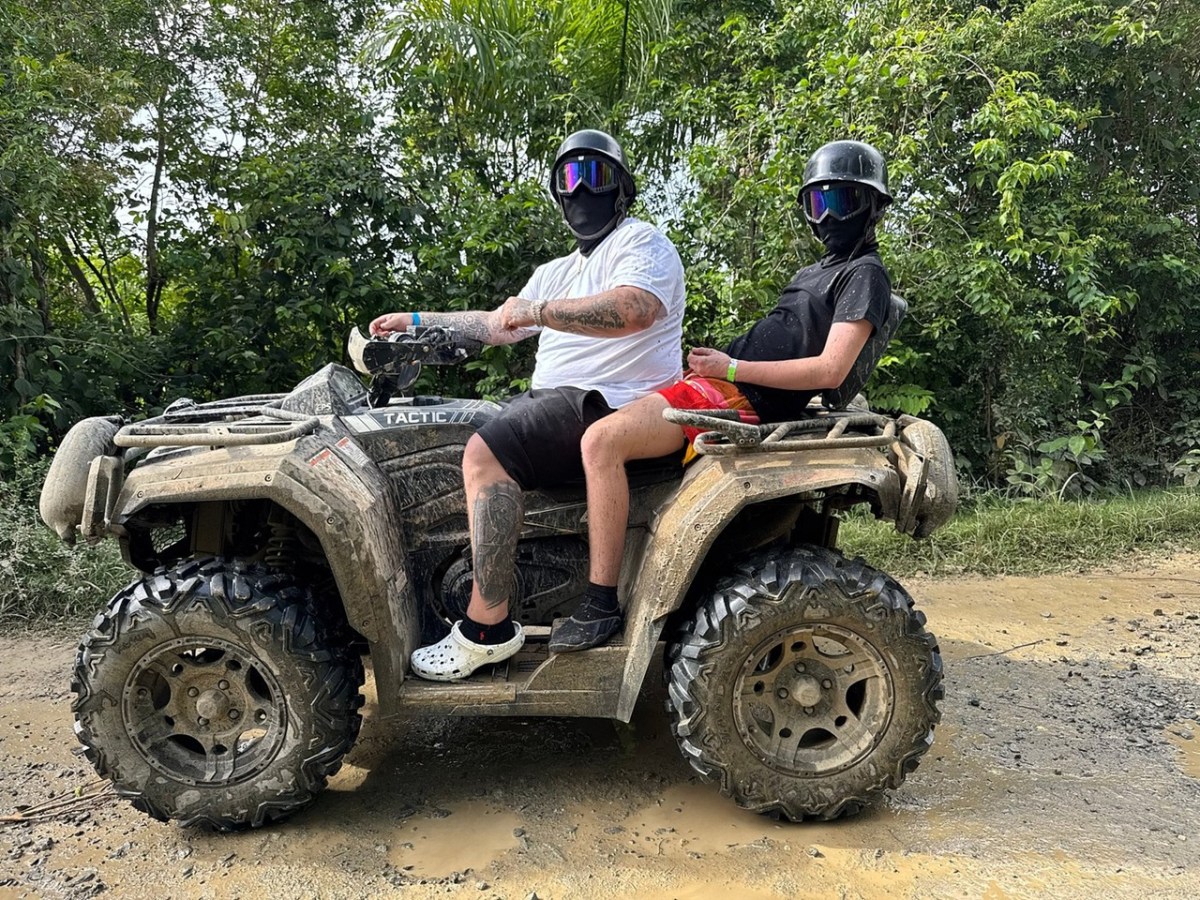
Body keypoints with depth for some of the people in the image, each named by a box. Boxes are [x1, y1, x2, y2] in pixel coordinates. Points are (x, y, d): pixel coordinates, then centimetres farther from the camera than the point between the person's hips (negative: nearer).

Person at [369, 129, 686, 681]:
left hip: (609, 404, -10)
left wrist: (536, 310, -23)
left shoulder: (641, 243, -1)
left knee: (485, 452, -27)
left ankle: (487, 628, -20)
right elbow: (496, 326, 28)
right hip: (550, 399, 10)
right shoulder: (557, 273, 27)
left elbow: (633, 309, -23)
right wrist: (415, 321, 23)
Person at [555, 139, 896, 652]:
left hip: (741, 398, -11)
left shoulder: (864, 273, -4)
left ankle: (602, 606, -22)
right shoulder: (820, 271, 27)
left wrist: (732, 369, -15)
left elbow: (829, 370, -16)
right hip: (720, 378, 11)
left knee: (602, 441, -27)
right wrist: (717, 357, 11)